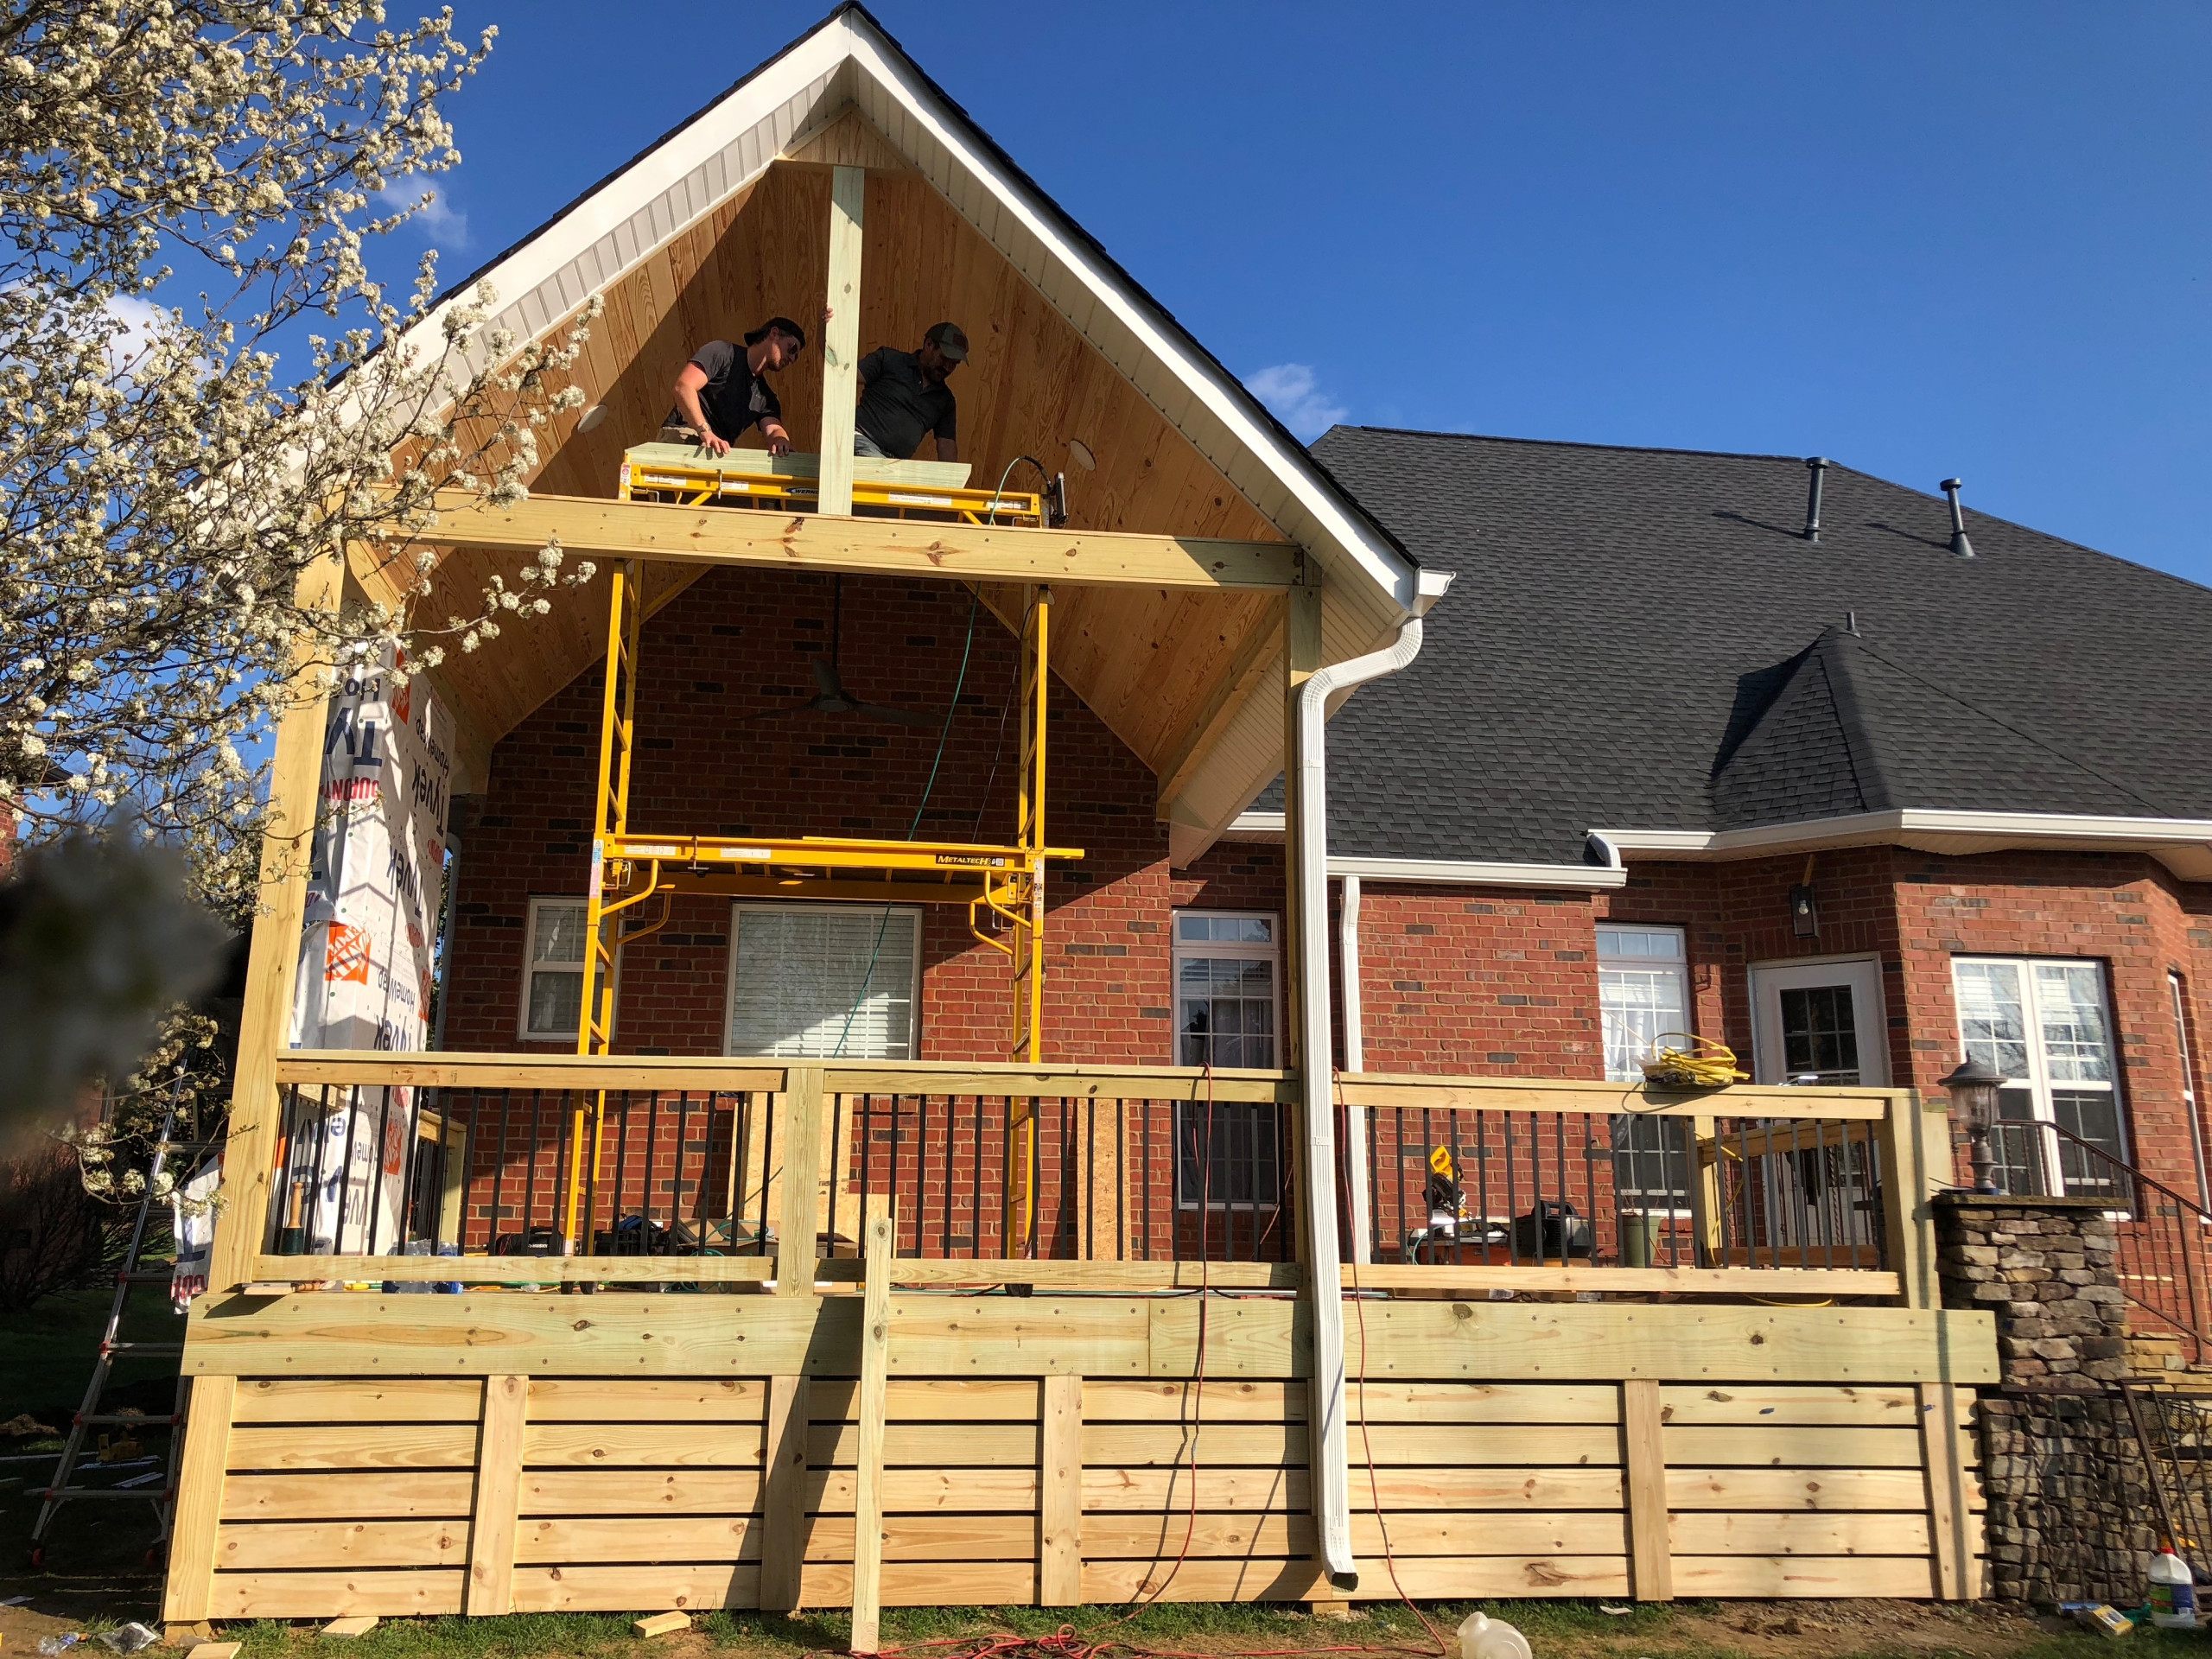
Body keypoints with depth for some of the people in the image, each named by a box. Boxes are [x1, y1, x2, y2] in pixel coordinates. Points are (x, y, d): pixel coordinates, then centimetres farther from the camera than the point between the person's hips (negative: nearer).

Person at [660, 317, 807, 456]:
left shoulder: (766, 397, 22)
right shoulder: (723, 352, 1)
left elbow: (773, 429, 4)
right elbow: (683, 386, -12)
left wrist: (780, 441, -23)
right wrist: (705, 432, -26)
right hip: (681, 437, -7)